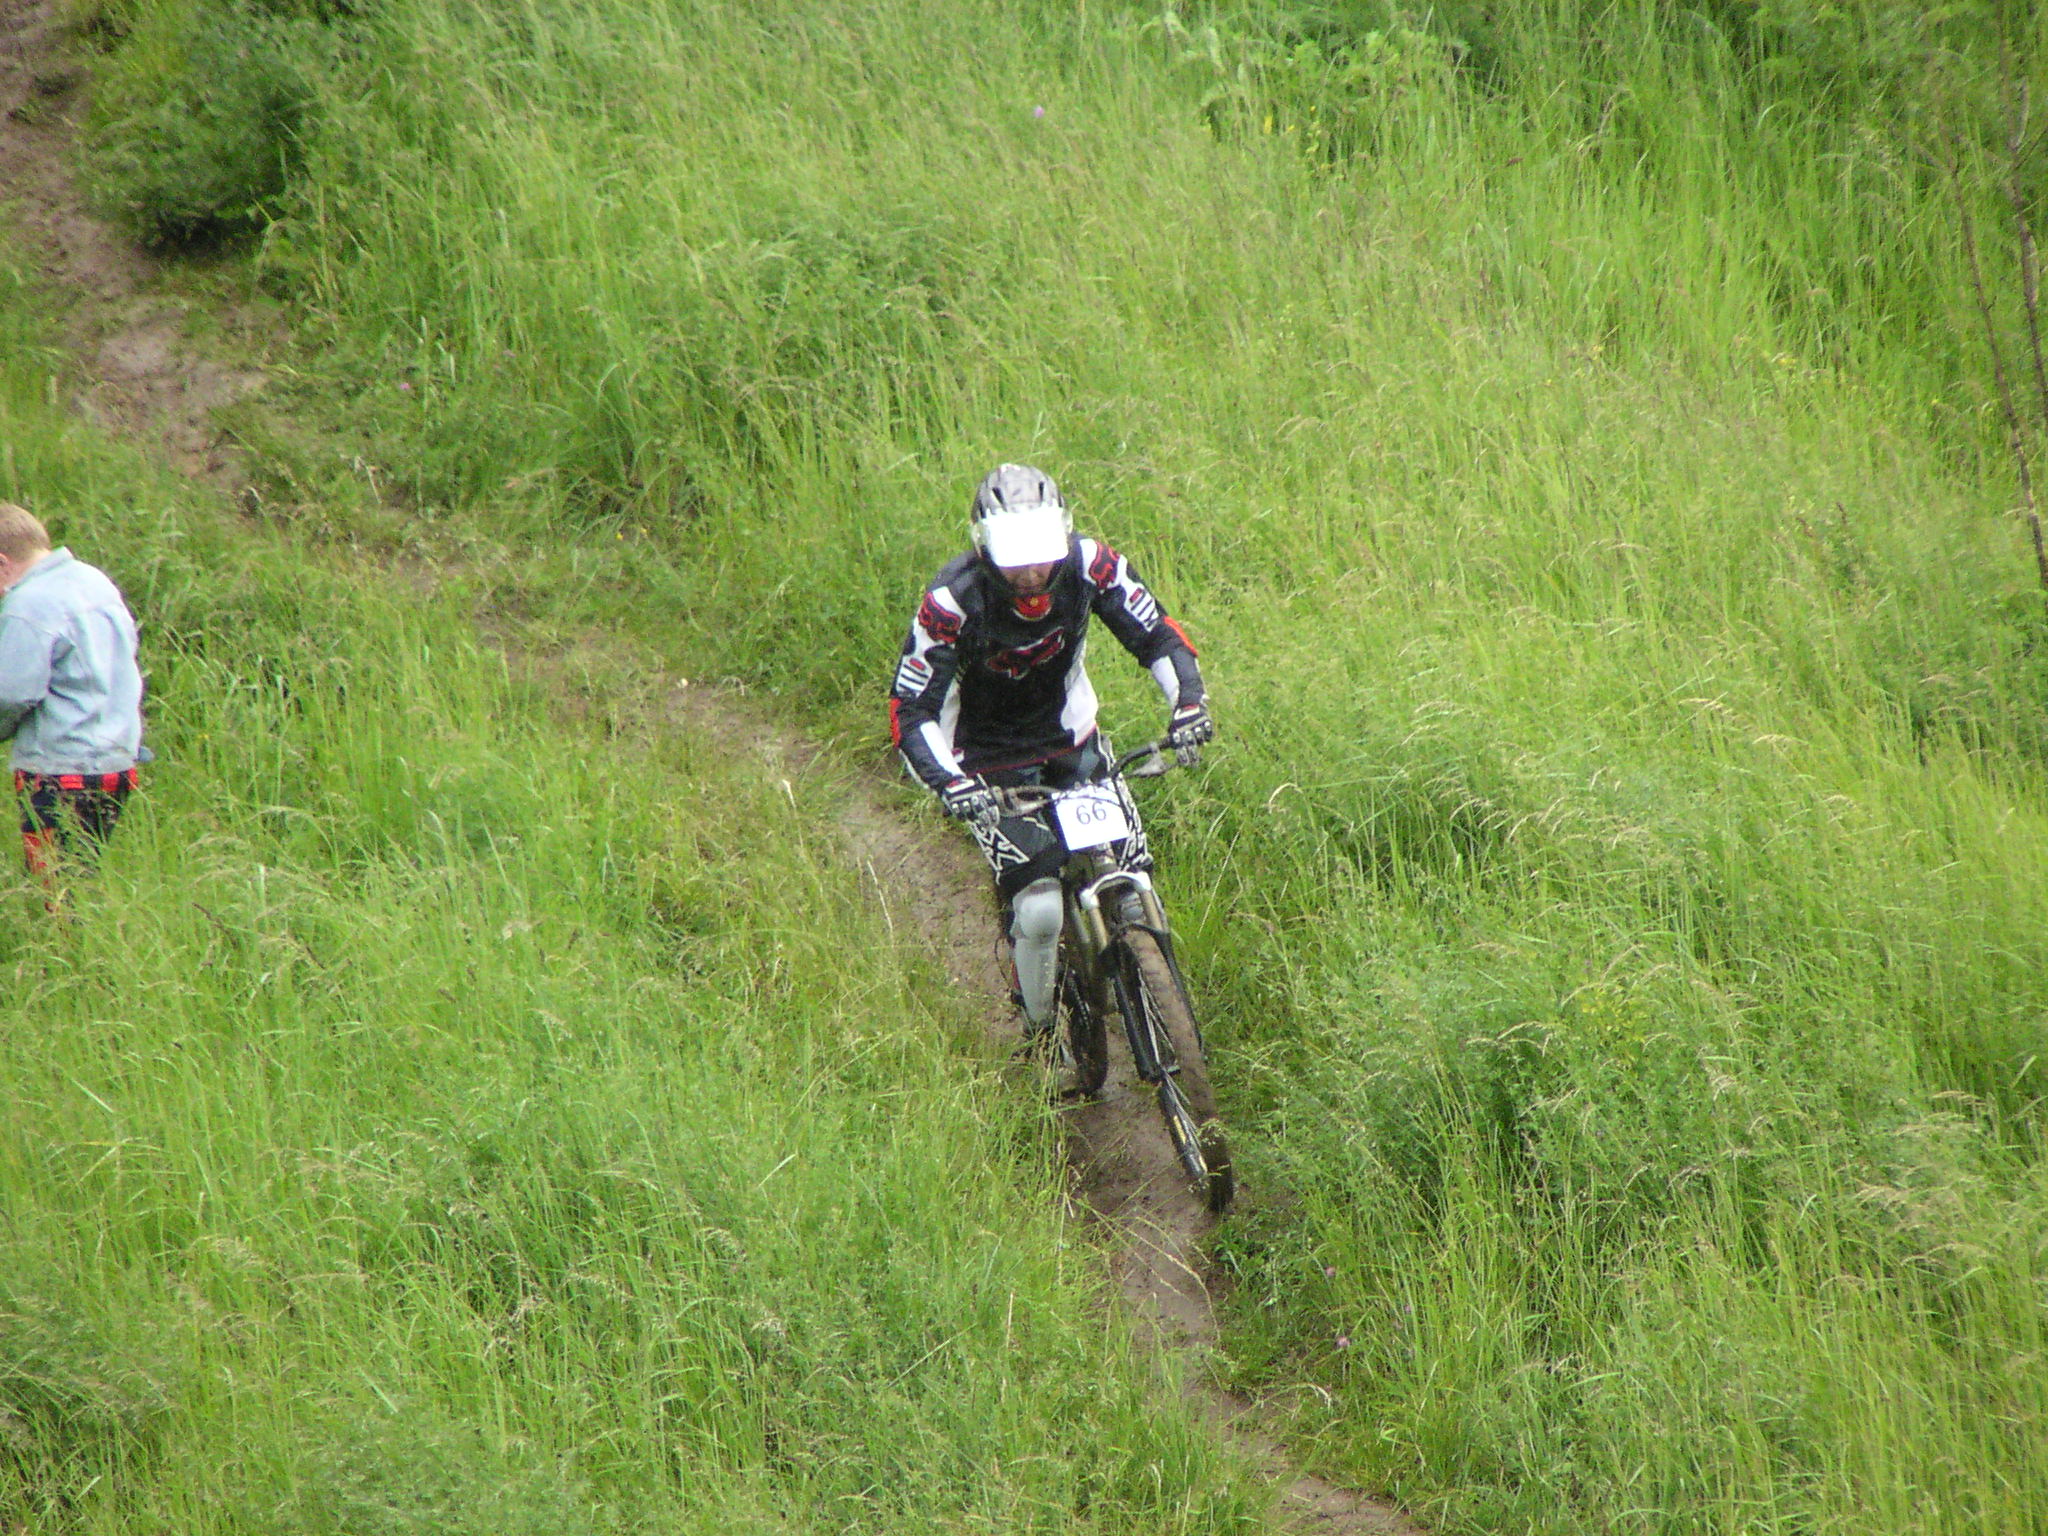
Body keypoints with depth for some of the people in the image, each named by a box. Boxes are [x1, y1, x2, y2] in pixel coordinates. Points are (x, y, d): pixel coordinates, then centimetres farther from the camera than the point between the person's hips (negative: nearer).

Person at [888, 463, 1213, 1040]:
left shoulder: (1088, 566, -21)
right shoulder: (952, 603, -29)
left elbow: (1160, 636, -10)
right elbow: (909, 712, -25)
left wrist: (1188, 704, -28)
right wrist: (950, 782, -41)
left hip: (1071, 742, 4)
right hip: (993, 764, -3)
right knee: (1041, 911, -20)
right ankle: (1040, 1033, 5)